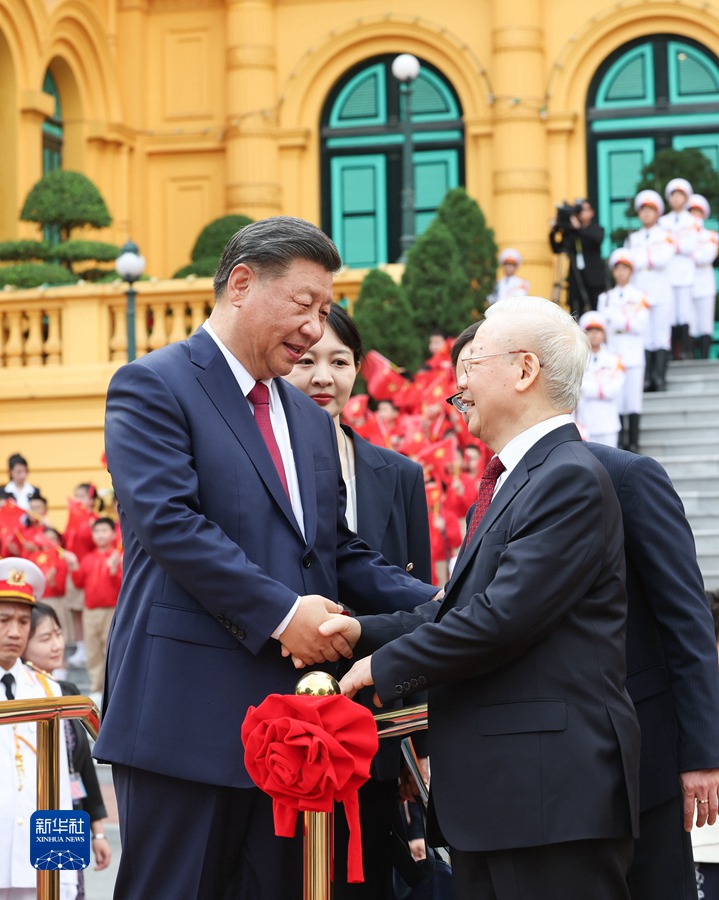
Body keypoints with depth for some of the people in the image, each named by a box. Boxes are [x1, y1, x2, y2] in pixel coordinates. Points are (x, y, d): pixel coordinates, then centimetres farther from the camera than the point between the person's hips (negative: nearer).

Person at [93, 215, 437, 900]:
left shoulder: (311, 422, 21)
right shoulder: (152, 386, -3)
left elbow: (338, 551, 21)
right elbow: (168, 521, -16)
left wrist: (433, 605, 3)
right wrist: (279, 612, -20)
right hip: (187, 715, -7)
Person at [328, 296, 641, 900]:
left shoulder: (571, 479, -12)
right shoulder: (510, 480, 21)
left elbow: (501, 618, -19)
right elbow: (460, 611, 17)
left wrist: (384, 668, -9)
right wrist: (365, 631, 2)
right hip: (492, 794, 10)